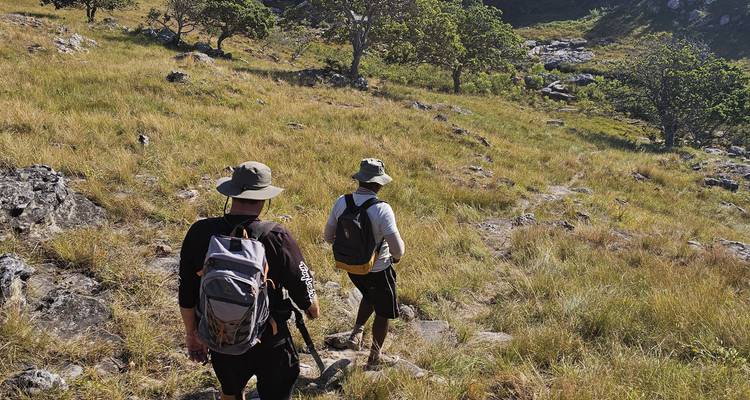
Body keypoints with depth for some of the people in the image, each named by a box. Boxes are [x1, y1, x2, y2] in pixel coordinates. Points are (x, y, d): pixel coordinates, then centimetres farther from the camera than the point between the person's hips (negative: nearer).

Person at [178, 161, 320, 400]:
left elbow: (187, 295, -5)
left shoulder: (200, 233, -15)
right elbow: (303, 290, -13)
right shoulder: (275, 238, -24)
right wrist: (313, 309, 10)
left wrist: (192, 334, 11)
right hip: (269, 342, -3)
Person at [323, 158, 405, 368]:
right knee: (384, 312, 19)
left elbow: (328, 236, 0)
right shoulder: (382, 209, -27)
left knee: (370, 296, 35)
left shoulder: (341, 202, -11)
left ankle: (356, 333, 26)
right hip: (378, 270, -5)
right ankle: (375, 356, 32)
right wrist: (396, 256, -2)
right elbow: (397, 249, -26)